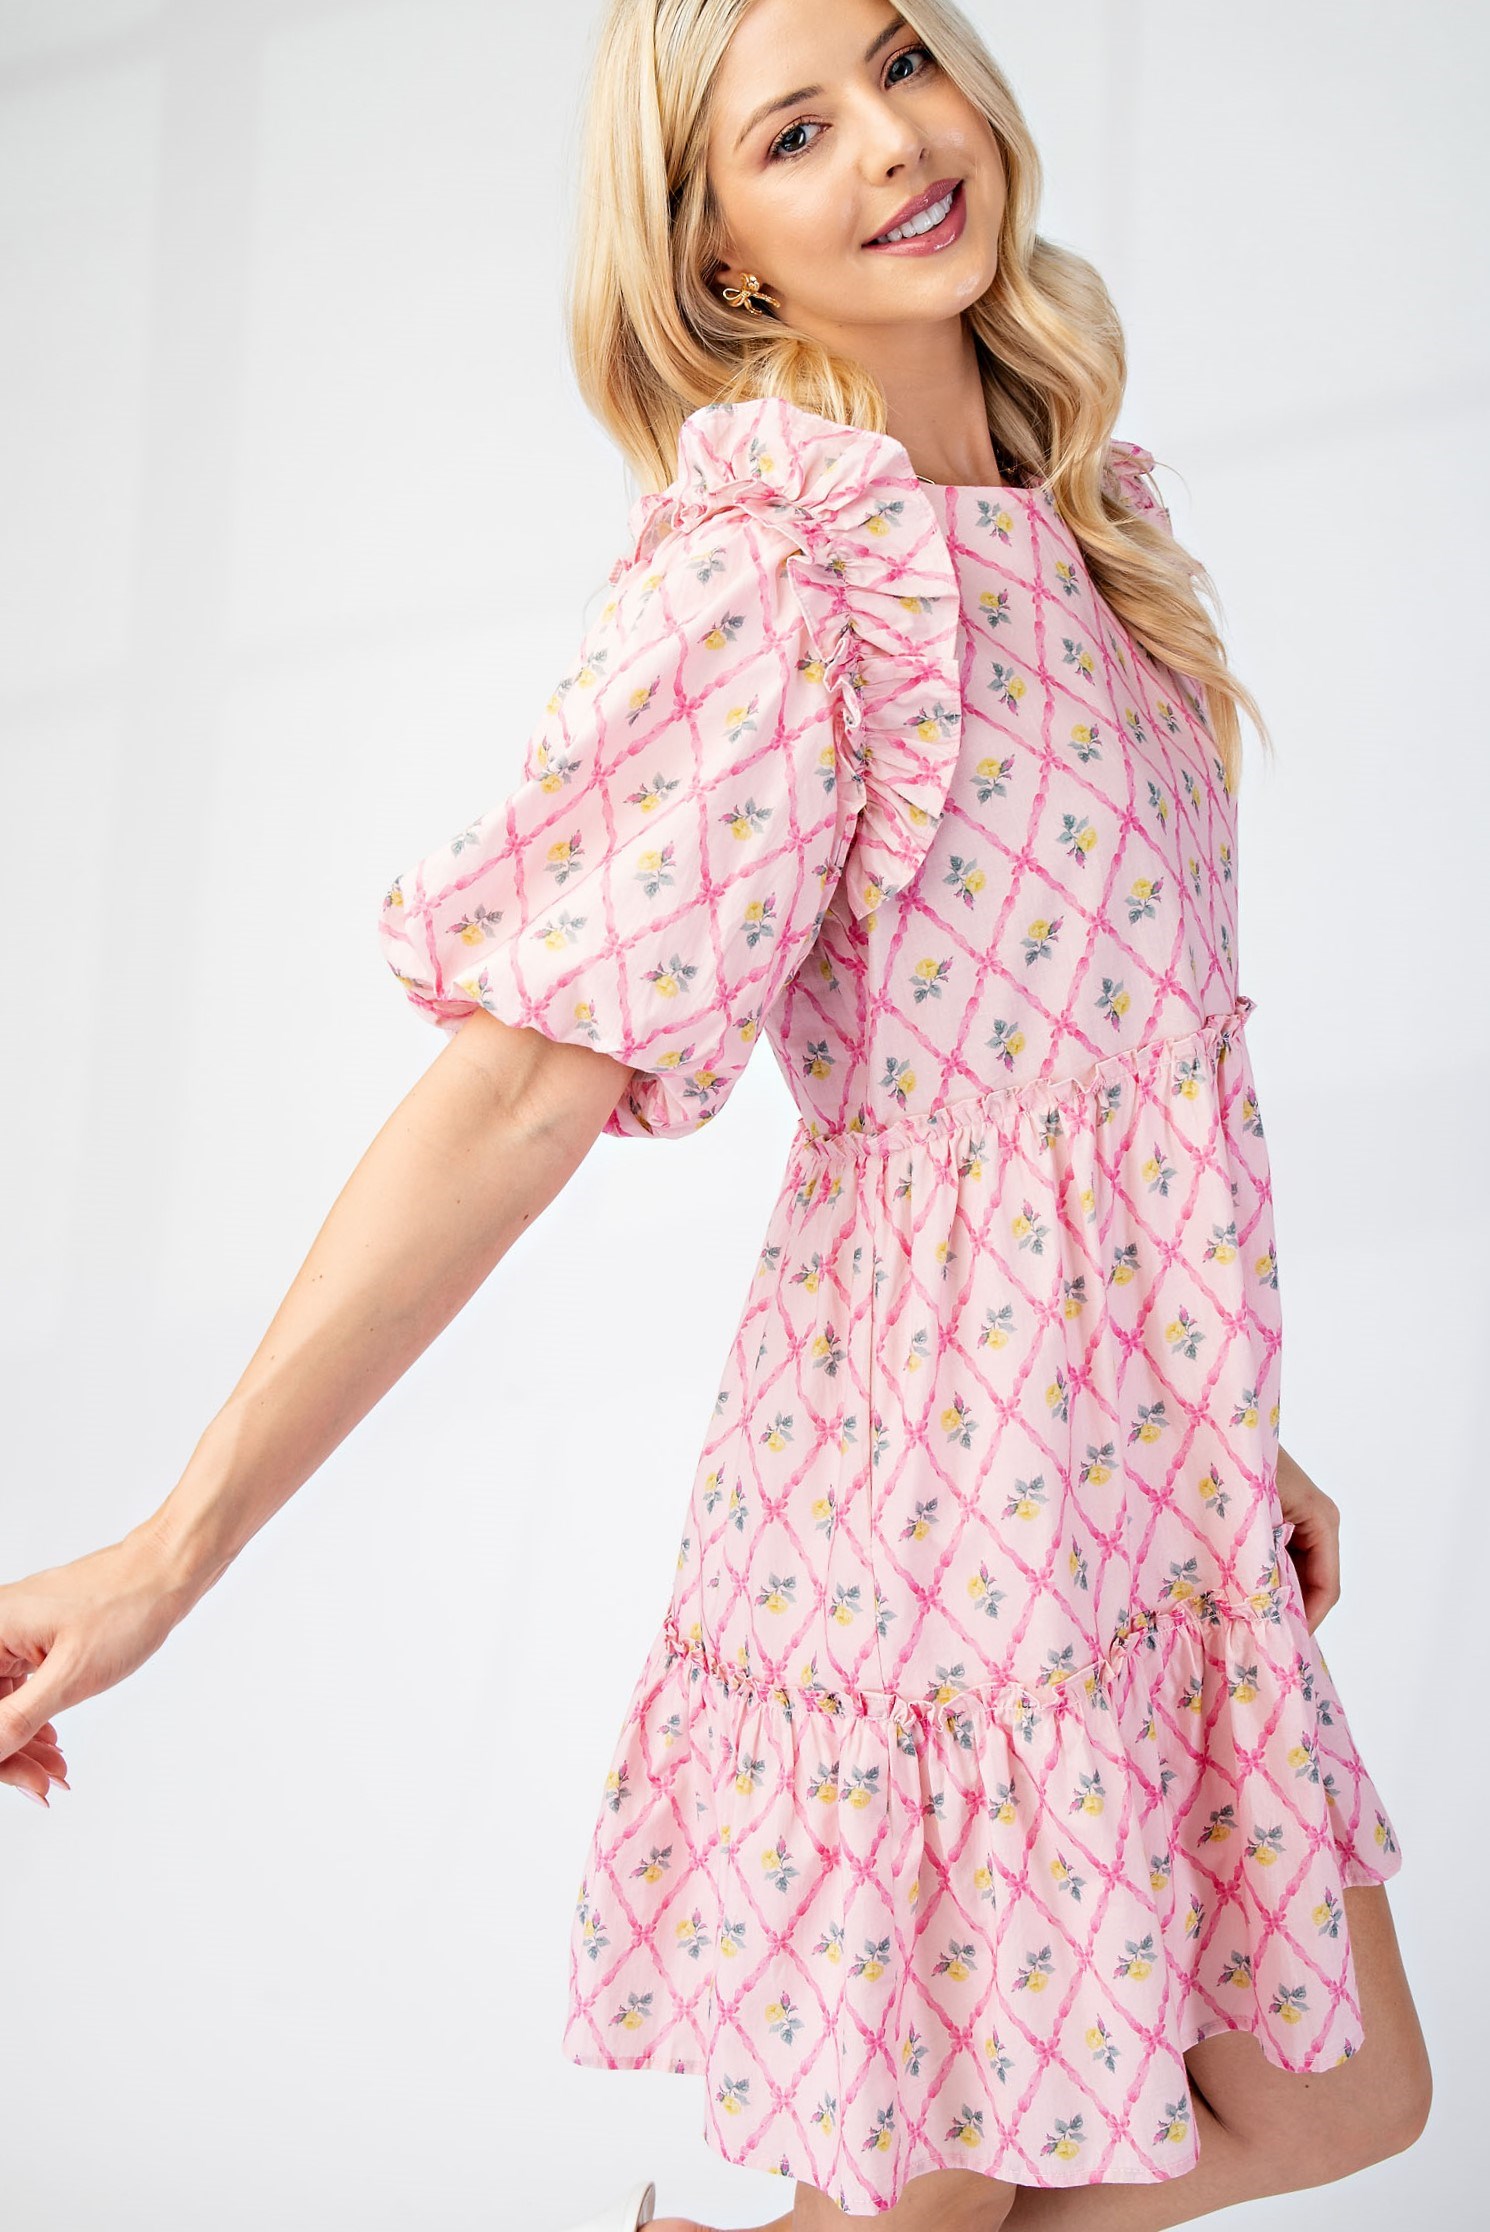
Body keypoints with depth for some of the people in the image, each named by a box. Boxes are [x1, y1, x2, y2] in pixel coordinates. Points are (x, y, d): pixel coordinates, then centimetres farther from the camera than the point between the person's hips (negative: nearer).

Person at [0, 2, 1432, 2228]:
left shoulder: (1072, 522, 9)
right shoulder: (766, 569, -17)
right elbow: (525, 1082, -23)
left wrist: (1244, 1437, 18)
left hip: (1153, 1505, 8)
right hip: (951, 1512, -8)